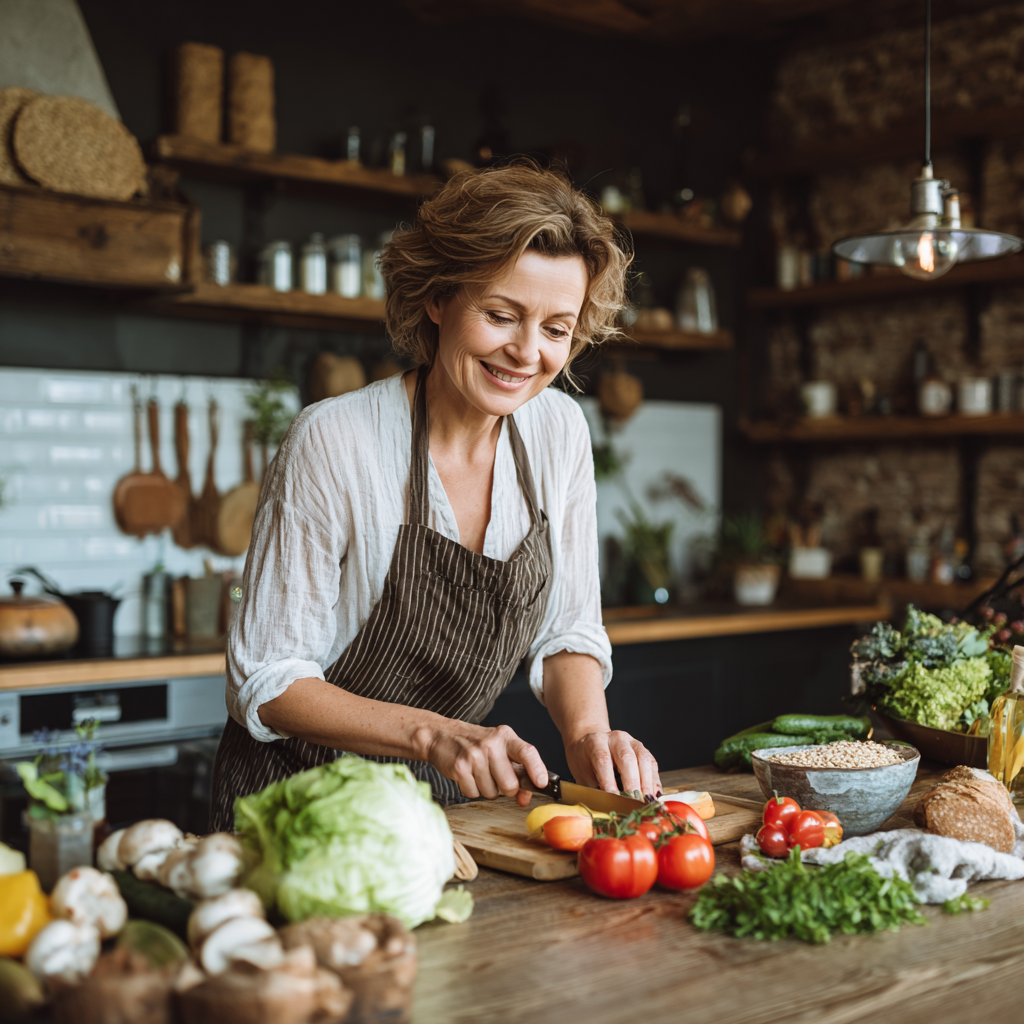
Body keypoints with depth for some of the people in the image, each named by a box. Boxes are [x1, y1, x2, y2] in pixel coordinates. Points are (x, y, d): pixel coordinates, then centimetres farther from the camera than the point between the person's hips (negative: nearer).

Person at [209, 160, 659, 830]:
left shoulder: (558, 431, -4)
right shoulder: (333, 442, -20)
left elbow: (568, 633, 5)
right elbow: (267, 683, -16)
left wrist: (587, 733, -16)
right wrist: (432, 735, -29)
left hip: (453, 801, 3)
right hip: (304, 800, -2)